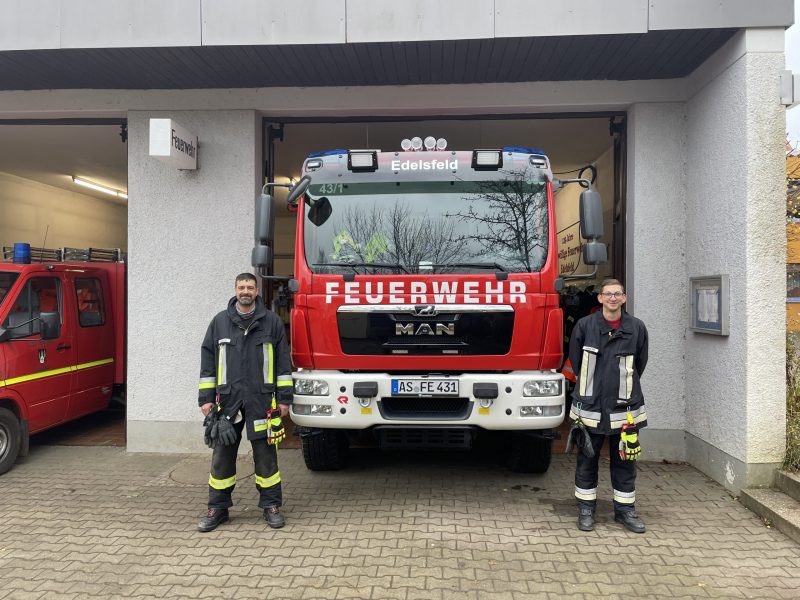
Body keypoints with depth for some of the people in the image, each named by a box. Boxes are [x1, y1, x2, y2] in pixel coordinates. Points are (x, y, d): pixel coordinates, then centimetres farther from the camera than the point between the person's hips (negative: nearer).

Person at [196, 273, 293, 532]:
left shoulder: (272, 321, 4)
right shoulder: (219, 322, 8)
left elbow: (283, 362, 4)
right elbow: (207, 360, 9)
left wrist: (283, 398, 0)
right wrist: (206, 398, 3)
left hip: (261, 400, -1)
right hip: (227, 400, 2)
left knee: (265, 453, 4)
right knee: (222, 454, 7)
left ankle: (271, 506, 16)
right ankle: (218, 508, 20)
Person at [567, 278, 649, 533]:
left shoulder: (637, 328, 0)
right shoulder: (584, 326, -4)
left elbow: (639, 365, 12)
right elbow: (576, 362, 6)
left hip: (624, 407, 1)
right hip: (590, 405, -1)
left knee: (625, 459, 10)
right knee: (587, 460, 8)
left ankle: (625, 508, 24)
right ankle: (586, 508, 21)